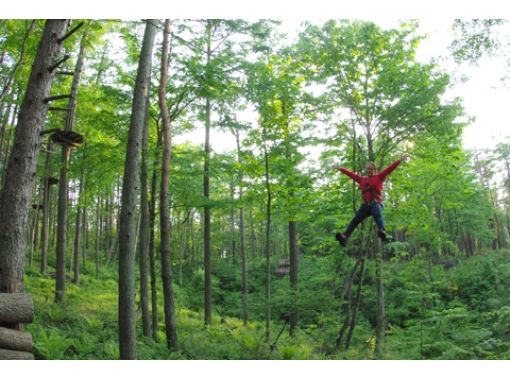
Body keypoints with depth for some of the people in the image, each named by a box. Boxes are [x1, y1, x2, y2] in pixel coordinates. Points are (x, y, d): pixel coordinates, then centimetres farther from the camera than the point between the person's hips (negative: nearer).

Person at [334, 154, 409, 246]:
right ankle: (344, 237, -18)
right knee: (355, 220, -9)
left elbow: (389, 168, 4)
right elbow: (351, 173, 31)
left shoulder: (379, 177, 11)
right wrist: (340, 169, 37)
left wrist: (400, 160, -4)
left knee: (377, 215, -34)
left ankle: (382, 232, -58)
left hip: (376, 203, -4)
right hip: (365, 204, 4)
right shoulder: (362, 179, 22)